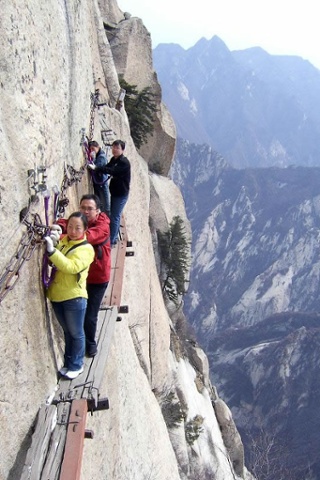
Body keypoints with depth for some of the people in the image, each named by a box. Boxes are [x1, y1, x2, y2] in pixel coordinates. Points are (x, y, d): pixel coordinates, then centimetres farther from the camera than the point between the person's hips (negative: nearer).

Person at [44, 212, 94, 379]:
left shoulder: (86, 249, -13)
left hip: (74, 297, -6)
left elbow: (71, 267, -30)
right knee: (67, 331, 21)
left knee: (76, 333, 10)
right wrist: (48, 239, -1)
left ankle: (76, 365, 25)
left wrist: (52, 251, -37)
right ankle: (68, 363, 35)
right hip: (57, 295, 6)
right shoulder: (62, 240, 7)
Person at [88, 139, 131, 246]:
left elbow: (112, 171, -31)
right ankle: (114, 238, 29)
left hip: (121, 194, -9)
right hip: (114, 192, 9)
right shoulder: (113, 159, 8)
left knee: (114, 217, -6)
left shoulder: (124, 162, -21)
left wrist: (96, 168, -36)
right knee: (114, 216, 17)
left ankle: (111, 241, 0)